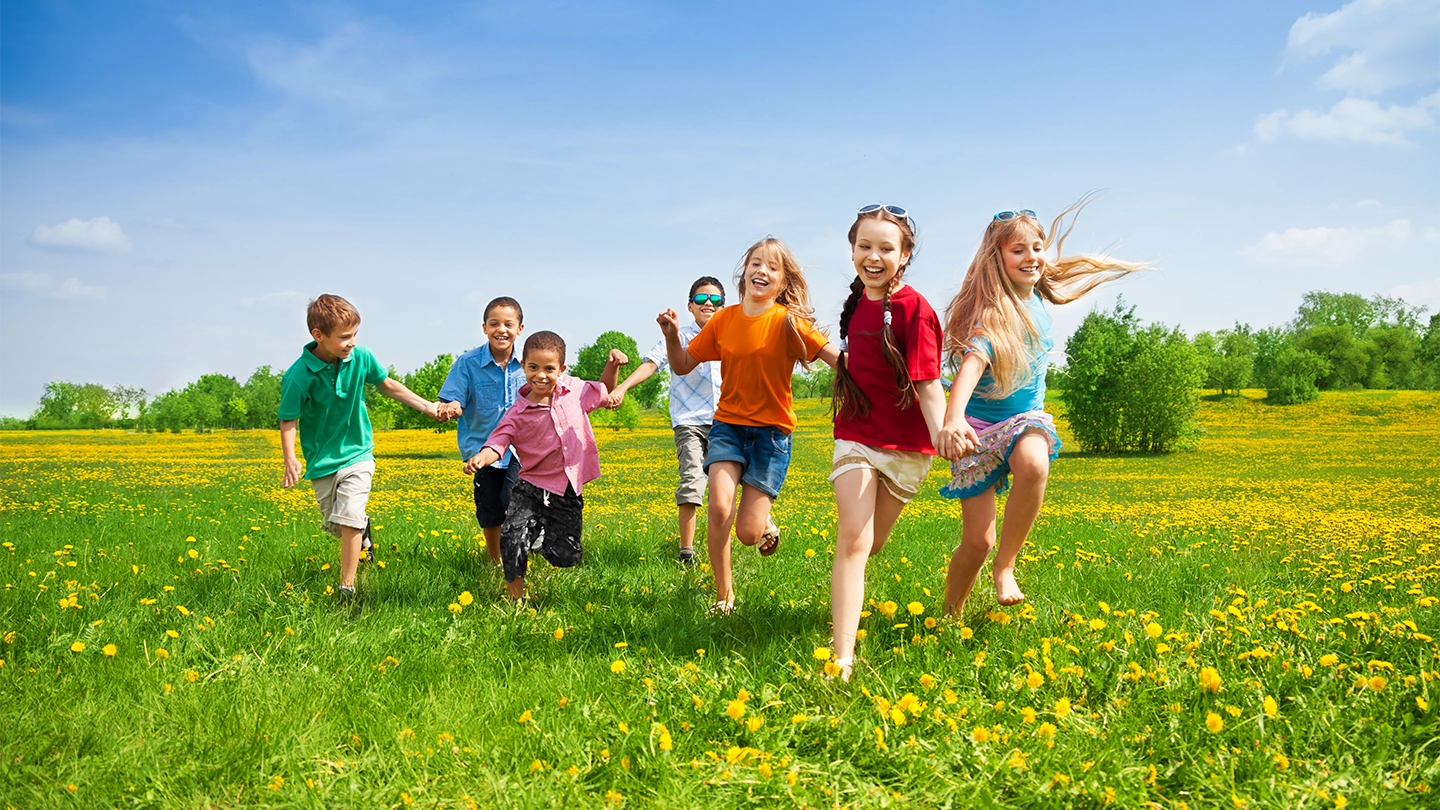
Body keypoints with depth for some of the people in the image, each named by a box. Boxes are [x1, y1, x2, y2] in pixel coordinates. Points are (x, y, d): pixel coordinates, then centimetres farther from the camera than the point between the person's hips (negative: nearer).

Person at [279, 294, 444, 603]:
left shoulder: (361, 357, -11)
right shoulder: (298, 376, -21)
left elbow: (387, 385, 6)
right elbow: (288, 421, -14)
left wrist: (427, 406, 6)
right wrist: (290, 460, -29)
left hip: (357, 454, 0)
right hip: (322, 461, 0)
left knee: (349, 519, -14)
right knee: (334, 526, 12)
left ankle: (348, 588, -4)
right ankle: (363, 529, 47)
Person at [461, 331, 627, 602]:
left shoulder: (573, 389, 1)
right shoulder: (518, 413, -9)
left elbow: (603, 393, 19)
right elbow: (498, 443, -16)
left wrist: (613, 365, 3)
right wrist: (481, 458, -38)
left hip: (569, 492, 2)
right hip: (533, 488, -2)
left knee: (566, 557, 5)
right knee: (513, 540, -23)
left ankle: (544, 538, 41)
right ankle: (515, 596, 0)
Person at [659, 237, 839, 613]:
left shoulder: (788, 322, -10)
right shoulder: (723, 319, 1)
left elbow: (839, 359, -18)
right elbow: (682, 366, 7)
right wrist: (671, 335, -11)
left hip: (772, 431, -2)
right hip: (728, 424, 3)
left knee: (748, 533, -6)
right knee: (718, 507, -20)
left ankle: (765, 520, 35)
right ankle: (724, 595, 3)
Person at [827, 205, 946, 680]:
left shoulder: (913, 309, -16)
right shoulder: (857, 300, 2)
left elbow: (928, 384, -23)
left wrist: (942, 435, -37)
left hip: (905, 447, -3)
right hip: (856, 436, 3)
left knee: (870, 544, 12)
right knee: (852, 540, -13)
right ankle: (842, 659, -15)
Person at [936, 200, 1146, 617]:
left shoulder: (1036, 297, 0)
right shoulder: (993, 311, -20)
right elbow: (971, 364, -41)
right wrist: (952, 420, -55)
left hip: (1025, 419, 4)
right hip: (978, 426, -4)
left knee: (1034, 464, -34)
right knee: (977, 540, -5)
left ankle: (1005, 566, -17)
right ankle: (950, 616, 21)